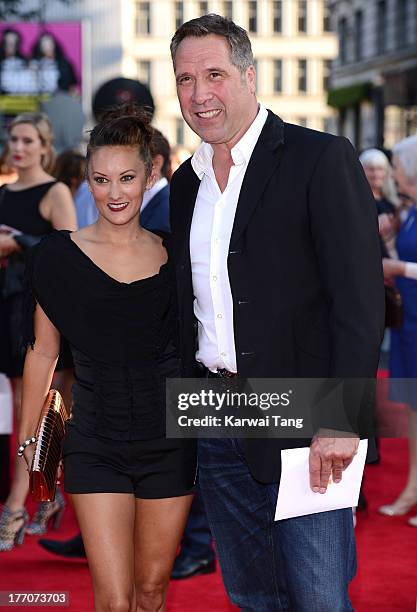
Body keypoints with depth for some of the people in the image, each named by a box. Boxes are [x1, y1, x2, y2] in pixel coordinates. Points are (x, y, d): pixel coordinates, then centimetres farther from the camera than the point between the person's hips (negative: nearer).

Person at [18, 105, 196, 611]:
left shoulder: (174, 258, 2)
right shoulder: (59, 257, -3)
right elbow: (43, 353, 5)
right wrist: (28, 439, 8)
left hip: (171, 441, 2)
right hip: (96, 446, -2)